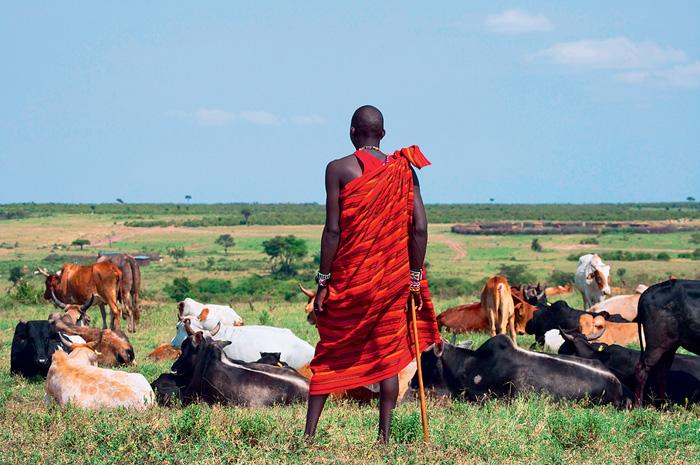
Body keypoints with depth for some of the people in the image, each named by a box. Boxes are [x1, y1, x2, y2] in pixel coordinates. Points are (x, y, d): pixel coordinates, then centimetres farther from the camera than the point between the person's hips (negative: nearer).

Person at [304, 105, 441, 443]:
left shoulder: (338, 169, -6)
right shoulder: (402, 170, 3)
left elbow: (332, 229, -11)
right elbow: (419, 228, -1)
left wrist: (323, 281, -6)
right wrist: (415, 278, 7)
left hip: (349, 277, -2)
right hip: (393, 278, 2)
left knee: (331, 353, 7)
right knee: (388, 355, 8)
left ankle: (309, 433, 5)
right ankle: (384, 436, 8)